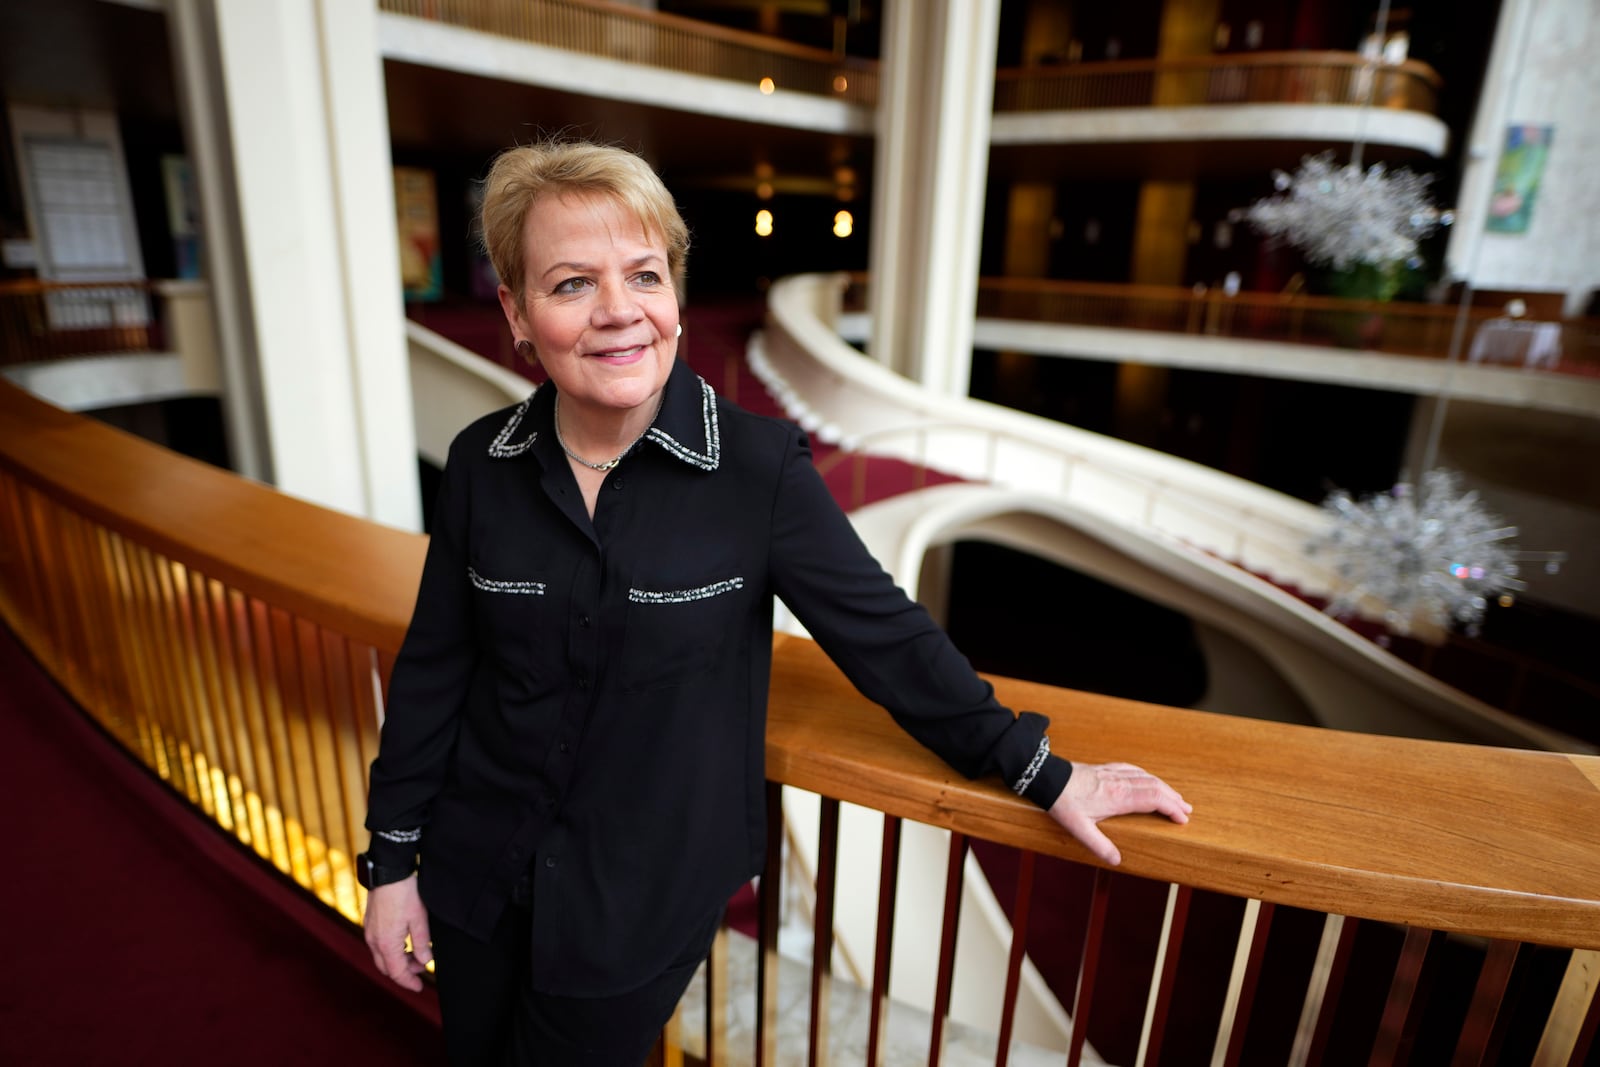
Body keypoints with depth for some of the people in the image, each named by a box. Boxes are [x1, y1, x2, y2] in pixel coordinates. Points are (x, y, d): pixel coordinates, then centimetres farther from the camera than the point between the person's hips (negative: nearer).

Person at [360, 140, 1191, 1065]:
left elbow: (884, 634, -12)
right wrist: (392, 858, 4)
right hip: (476, 879, 4)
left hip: (639, 906, -3)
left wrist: (1044, 774, -6)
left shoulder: (758, 466, -21)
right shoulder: (484, 464, -10)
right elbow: (434, 667, 0)